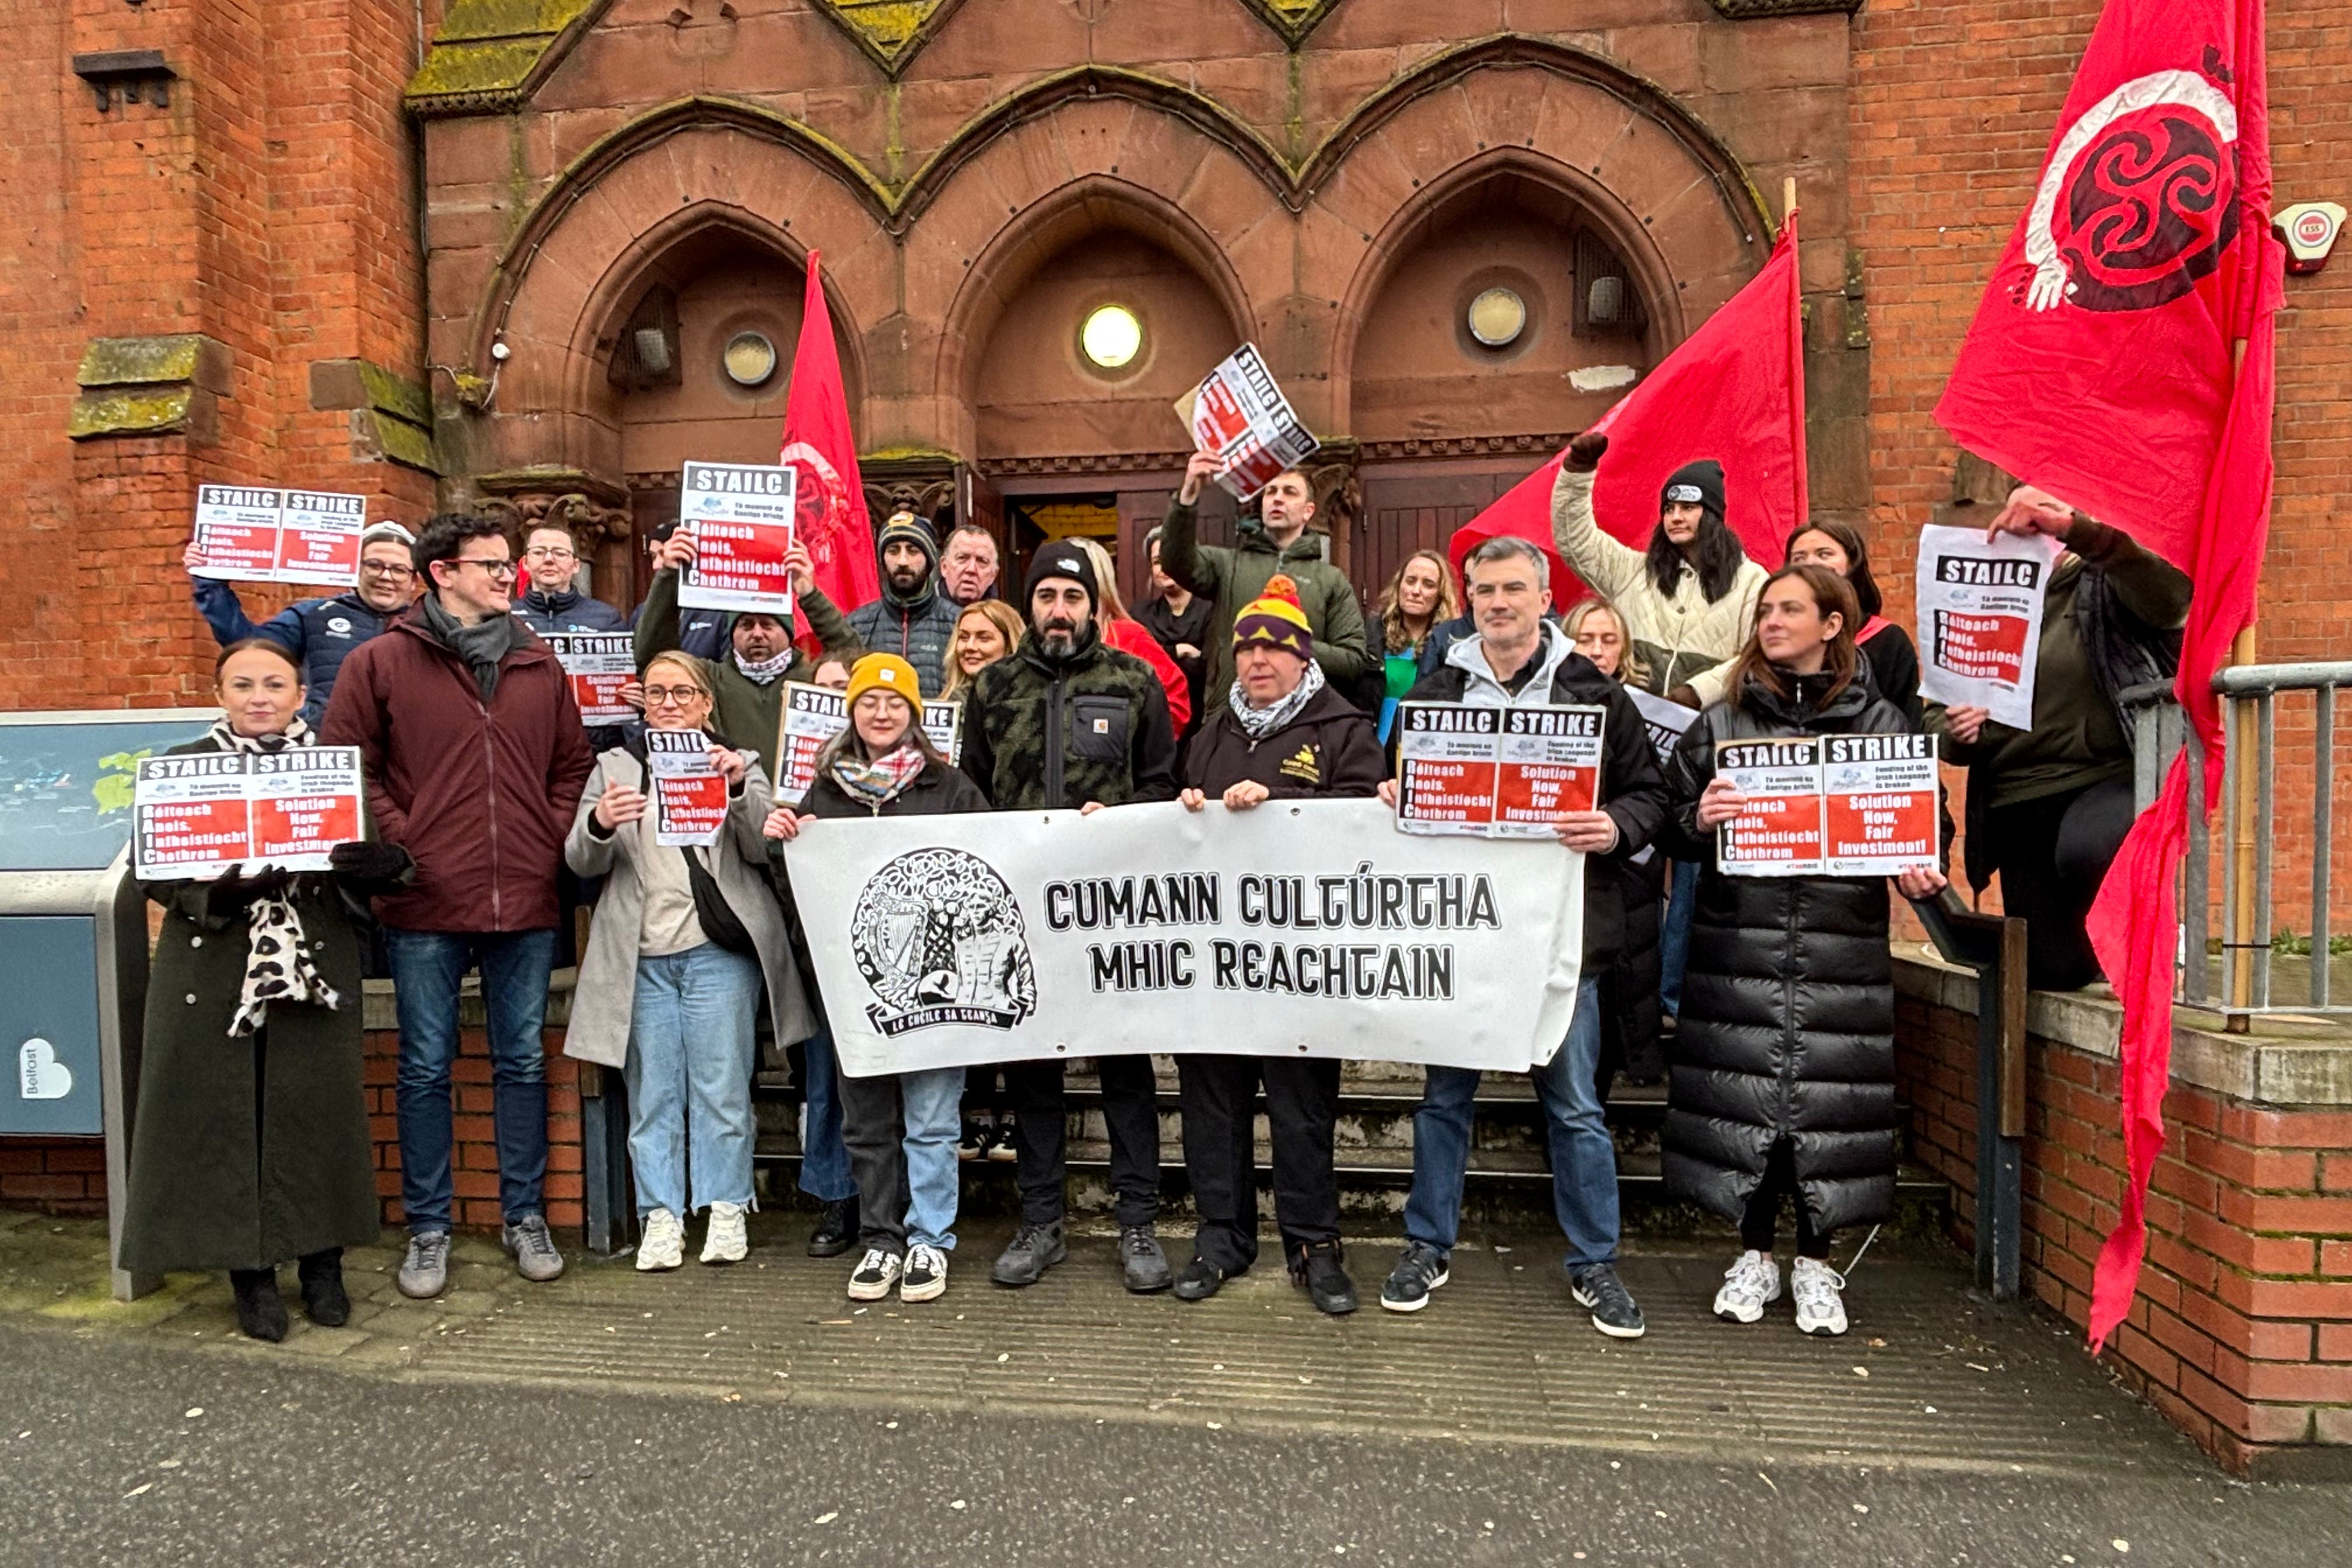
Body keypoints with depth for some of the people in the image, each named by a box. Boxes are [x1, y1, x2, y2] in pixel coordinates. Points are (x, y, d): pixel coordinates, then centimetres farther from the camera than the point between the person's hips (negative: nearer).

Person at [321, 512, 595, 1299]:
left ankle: (525, 1215, 25)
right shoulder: (379, 662, 0)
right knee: (426, 1069, 8)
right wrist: (399, 844, -8)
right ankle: (427, 1229, 22)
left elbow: (573, 764, 15)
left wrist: (552, 841, 3)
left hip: (526, 901, 3)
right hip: (425, 905, -3)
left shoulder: (541, 665, 10)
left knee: (523, 1061, 11)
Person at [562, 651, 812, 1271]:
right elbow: (582, 863, 5)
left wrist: (740, 793, -22)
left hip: (719, 951, -1)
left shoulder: (738, 765, 11)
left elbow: (764, 851, -4)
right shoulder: (614, 767, 15)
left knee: (722, 1086, 0)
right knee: (652, 1092, 3)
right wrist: (599, 825, -18)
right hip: (642, 957, 2)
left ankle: (726, 1211, 9)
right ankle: (661, 1215, 11)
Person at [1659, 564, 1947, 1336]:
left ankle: (1815, 1262, 20)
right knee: (1742, 1093, 3)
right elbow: (1674, 825, 8)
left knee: (1827, 1099, 2)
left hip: (1841, 951, -1)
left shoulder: (1880, 723, 7)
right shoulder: (1723, 719, 9)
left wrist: (1919, 872, -10)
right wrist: (1699, 819, -14)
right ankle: (1754, 1252, 21)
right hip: (1740, 945, 1)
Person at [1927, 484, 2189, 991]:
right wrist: (1954, 733, -12)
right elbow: (1936, 713, 13)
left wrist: (2073, 529, -35)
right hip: (2019, 801, 4)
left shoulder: (2105, 586, 2)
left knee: (2083, 851, -38)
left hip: (2110, 778, -4)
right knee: (2051, 971, -3)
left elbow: (2171, 593, -23)